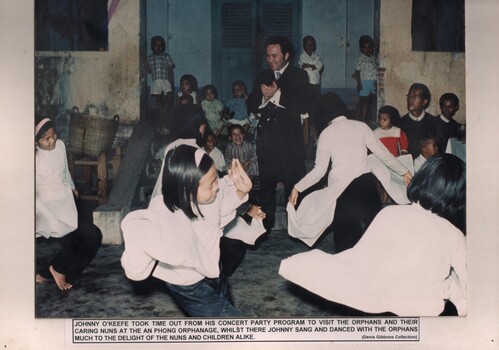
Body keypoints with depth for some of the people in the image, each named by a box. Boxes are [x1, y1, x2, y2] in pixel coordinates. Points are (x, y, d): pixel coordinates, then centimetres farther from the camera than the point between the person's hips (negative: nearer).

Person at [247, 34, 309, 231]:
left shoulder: (298, 76, 3)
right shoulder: (263, 77, 15)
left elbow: (301, 105, -12)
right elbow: (251, 106, 8)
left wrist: (276, 95, -16)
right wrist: (263, 97, -11)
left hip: (290, 137, -4)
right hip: (266, 137, 4)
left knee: (293, 182, -1)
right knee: (266, 183, 10)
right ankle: (265, 225, 20)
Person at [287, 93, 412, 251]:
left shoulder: (326, 134, 2)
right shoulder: (360, 126, 5)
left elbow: (319, 171, -1)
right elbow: (382, 153, 8)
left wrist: (297, 187, 10)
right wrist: (404, 171, 21)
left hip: (340, 189, -1)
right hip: (366, 183, 1)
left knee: (345, 238, 7)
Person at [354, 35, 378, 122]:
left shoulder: (374, 57, 12)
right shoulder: (360, 58, -8)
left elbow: (376, 69, 15)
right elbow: (357, 71, -10)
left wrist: (377, 81, 10)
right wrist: (358, 83, -15)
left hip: (373, 82, 6)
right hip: (364, 82, -6)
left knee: (369, 102, 10)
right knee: (362, 101, -2)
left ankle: (365, 119, 17)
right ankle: (359, 120, 4)